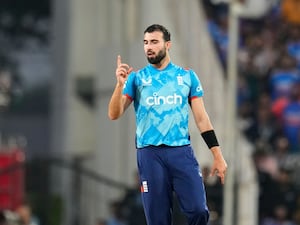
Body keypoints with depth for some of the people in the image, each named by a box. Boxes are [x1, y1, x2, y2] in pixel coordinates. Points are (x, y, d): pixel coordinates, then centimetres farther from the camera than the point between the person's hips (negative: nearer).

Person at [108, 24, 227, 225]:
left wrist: (218, 155, 4)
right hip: (150, 154, 0)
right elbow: (114, 114, 0)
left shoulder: (187, 76, 9)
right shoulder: (136, 78, 7)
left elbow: (201, 118, 10)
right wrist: (120, 85, -16)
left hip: (182, 151, 0)